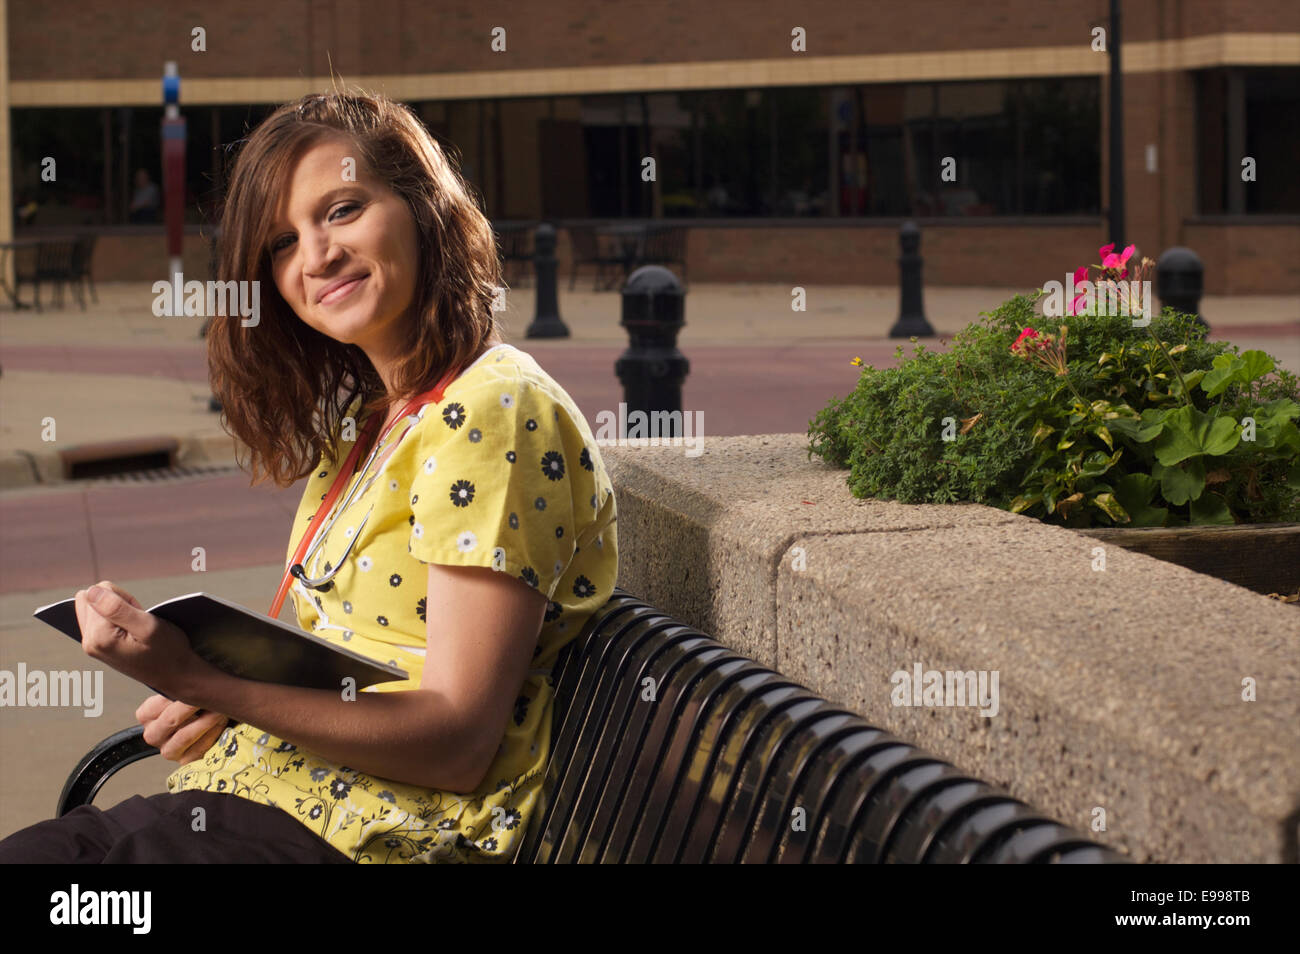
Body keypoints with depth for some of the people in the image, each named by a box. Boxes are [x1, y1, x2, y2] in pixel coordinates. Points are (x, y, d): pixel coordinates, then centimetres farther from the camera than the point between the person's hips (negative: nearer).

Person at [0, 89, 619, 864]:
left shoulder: (496, 413, -14)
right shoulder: (364, 415, 14)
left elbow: (458, 742, -19)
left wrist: (198, 683, -24)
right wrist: (230, 695, -2)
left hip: (368, 837, -8)